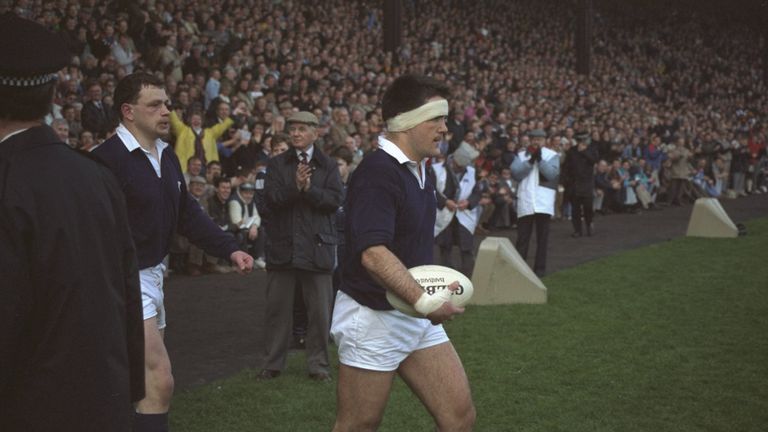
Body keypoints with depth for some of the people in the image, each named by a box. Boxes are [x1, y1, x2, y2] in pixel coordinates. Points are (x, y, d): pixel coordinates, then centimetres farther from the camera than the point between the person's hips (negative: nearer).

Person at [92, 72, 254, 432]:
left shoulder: (166, 157, 10)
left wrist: (229, 249, 5)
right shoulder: (108, 159, -19)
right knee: (159, 381, -12)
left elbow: (187, 214, 15)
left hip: (153, 274, 9)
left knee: (141, 379, 19)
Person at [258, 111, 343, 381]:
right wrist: (295, 185, -21)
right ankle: (273, 363, 17)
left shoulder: (328, 166, 6)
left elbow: (334, 201, -6)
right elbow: (272, 198, -7)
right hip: (282, 245, 1)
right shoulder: (277, 164, 7)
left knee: (319, 311, 3)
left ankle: (318, 364, 14)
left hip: (317, 247, 0)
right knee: (277, 308, 6)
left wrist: (308, 188, -17)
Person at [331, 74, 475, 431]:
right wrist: (425, 302, -33)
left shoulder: (419, 170, 11)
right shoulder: (376, 172, -19)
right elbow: (373, 254, -30)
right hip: (372, 318, -9)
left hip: (418, 319, 9)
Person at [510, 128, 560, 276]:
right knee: (522, 236, 4)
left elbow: (552, 174, -10)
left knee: (542, 237, 3)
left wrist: (540, 159, -17)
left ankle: (540, 268, 9)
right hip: (525, 200, 1)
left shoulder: (552, 155, 4)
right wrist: (530, 160, -14)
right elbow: (515, 173, -5)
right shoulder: (521, 154, 9)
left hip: (544, 201, -1)